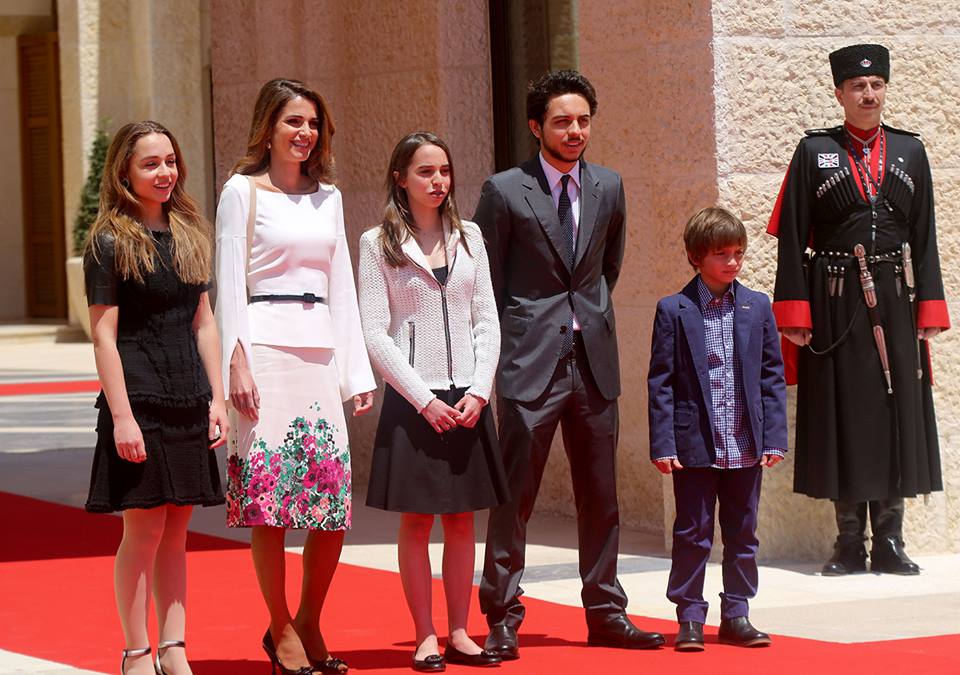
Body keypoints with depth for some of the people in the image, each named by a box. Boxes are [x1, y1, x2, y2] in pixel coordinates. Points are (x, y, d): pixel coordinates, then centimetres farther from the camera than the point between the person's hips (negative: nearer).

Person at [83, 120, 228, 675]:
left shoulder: (190, 235, 13)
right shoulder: (110, 242, -5)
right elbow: (104, 336, -9)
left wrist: (216, 398, 7)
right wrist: (121, 416, -15)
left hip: (188, 401, 6)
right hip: (138, 400, -6)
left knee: (176, 530, 8)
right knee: (144, 530, -4)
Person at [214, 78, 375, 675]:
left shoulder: (327, 196, 16)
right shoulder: (243, 191, 1)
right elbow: (230, 283, -3)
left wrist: (359, 372, 12)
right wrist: (237, 364, -12)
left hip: (320, 351, 5)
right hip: (265, 347, -5)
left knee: (335, 499, -1)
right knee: (269, 491, -5)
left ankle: (309, 622, 15)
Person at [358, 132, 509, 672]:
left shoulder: (469, 237, 9)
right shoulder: (379, 244, -2)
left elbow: (487, 322, 8)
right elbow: (375, 333, -6)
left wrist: (478, 392, -5)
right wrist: (423, 399, -11)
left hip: (468, 399, 3)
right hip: (413, 399, -3)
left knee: (462, 520, 6)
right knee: (417, 521, 0)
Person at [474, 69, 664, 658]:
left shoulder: (609, 187, 9)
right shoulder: (505, 191, -4)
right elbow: (488, 280, 2)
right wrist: (512, 339, 2)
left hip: (594, 358, 4)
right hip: (531, 362, -4)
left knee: (601, 496, 9)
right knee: (515, 494, -3)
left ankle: (606, 613, 17)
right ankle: (502, 617, 3)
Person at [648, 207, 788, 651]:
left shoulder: (758, 307, 6)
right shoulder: (674, 311, -2)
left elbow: (773, 376, 7)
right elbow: (661, 382, -3)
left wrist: (774, 438, 0)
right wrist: (662, 444, -9)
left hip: (746, 445, 3)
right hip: (695, 443, -3)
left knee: (742, 534, 10)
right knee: (692, 534, 3)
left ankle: (736, 615, 19)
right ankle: (690, 618, 10)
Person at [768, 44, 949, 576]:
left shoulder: (909, 152, 10)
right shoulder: (813, 153, 2)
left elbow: (925, 236, 10)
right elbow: (791, 238, -1)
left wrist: (928, 309, 4)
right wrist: (795, 314, -8)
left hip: (896, 302, 2)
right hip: (835, 307, -2)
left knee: (898, 413, 2)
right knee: (842, 413, 0)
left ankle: (889, 541, 10)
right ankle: (850, 541, 8)